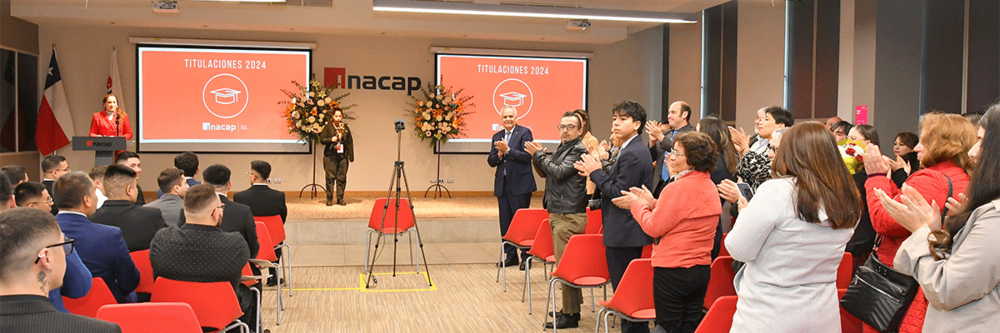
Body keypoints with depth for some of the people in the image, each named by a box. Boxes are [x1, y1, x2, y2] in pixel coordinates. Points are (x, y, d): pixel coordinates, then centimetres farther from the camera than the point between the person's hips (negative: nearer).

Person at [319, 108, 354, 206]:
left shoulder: (345, 128, 13)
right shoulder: (328, 127, 4)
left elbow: (350, 143, 13)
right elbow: (322, 139, 2)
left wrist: (351, 156, 8)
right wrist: (331, 139, -15)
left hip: (343, 157, 3)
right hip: (330, 156, -2)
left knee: (342, 178, 1)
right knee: (330, 177, -4)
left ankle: (340, 198, 9)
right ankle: (329, 199, 3)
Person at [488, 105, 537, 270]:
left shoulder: (524, 133, -3)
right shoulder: (497, 136, 15)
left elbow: (527, 156, -14)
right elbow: (491, 161, 10)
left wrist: (508, 150, -19)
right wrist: (500, 153, -9)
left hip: (520, 184, -6)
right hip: (502, 185, 6)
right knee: (505, 221, 8)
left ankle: (526, 256, 5)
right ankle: (511, 255, 17)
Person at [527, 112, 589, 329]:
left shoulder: (578, 151, -10)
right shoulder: (561, 148, 17)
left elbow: (559, 172, -19)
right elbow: (545, 174, 21)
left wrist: (539, 155, -11)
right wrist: (537, 157, 4)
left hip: (569, 216, -9)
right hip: (557, 213, 9)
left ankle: (570, 315, -1)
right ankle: (570, 307, 25)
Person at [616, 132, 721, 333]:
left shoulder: (678, 188, -19)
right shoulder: (710, 187, 7)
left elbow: (654, 227, -13)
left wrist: (637, 204, 2)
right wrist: (652, 203, 13)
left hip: (673, 270, -8)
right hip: (702, 269, 8)